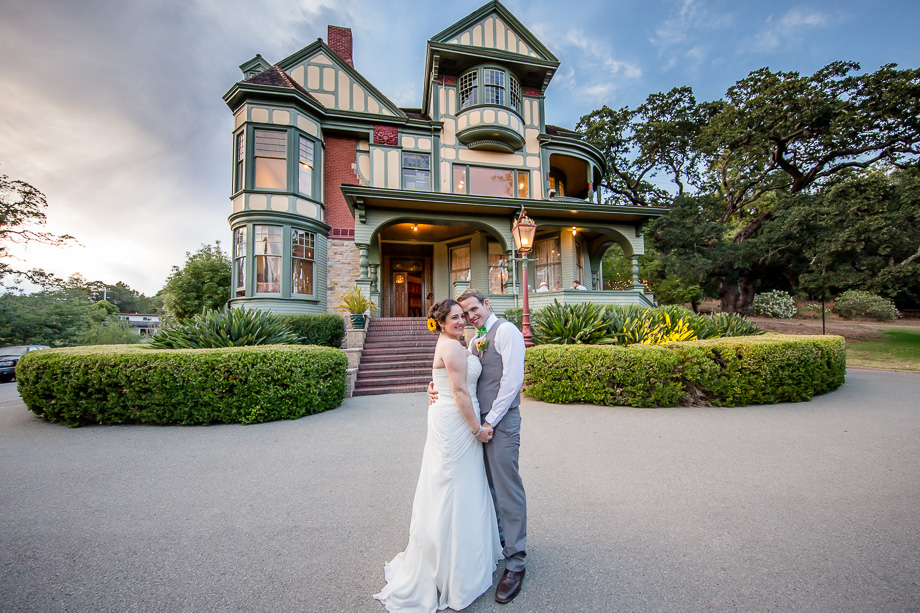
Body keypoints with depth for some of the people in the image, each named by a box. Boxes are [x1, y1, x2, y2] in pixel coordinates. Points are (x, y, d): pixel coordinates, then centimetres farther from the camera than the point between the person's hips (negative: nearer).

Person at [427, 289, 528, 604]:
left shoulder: (506, 330, -9)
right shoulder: (475, 342, 16)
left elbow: (513, 379, -17)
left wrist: (491, 421, -15)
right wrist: (436, 388, -7)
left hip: (500, 422, -8)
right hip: (479, 420, 8)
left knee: (507, 489, 1)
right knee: (488, 485, 19)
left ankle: (515, 562, 17)